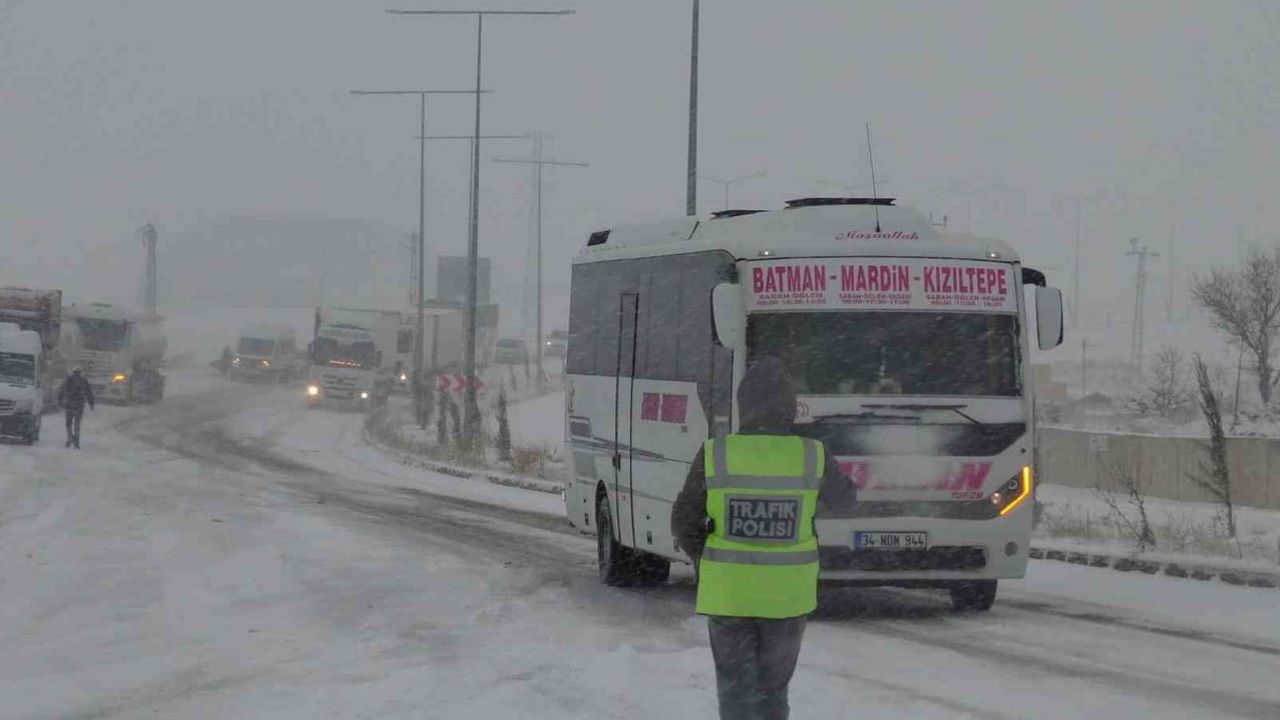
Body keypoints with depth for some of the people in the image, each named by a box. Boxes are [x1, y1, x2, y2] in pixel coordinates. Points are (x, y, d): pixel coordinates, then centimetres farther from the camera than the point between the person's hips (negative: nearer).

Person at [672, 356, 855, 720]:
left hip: (728, 594, -1)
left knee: (736, 690, 9)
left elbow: (684, 524, -4)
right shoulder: (813, 457, -11)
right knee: (772, 690, 16)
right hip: (786, 596, 1)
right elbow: (844, 498, 9)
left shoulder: (714, 456, -11)